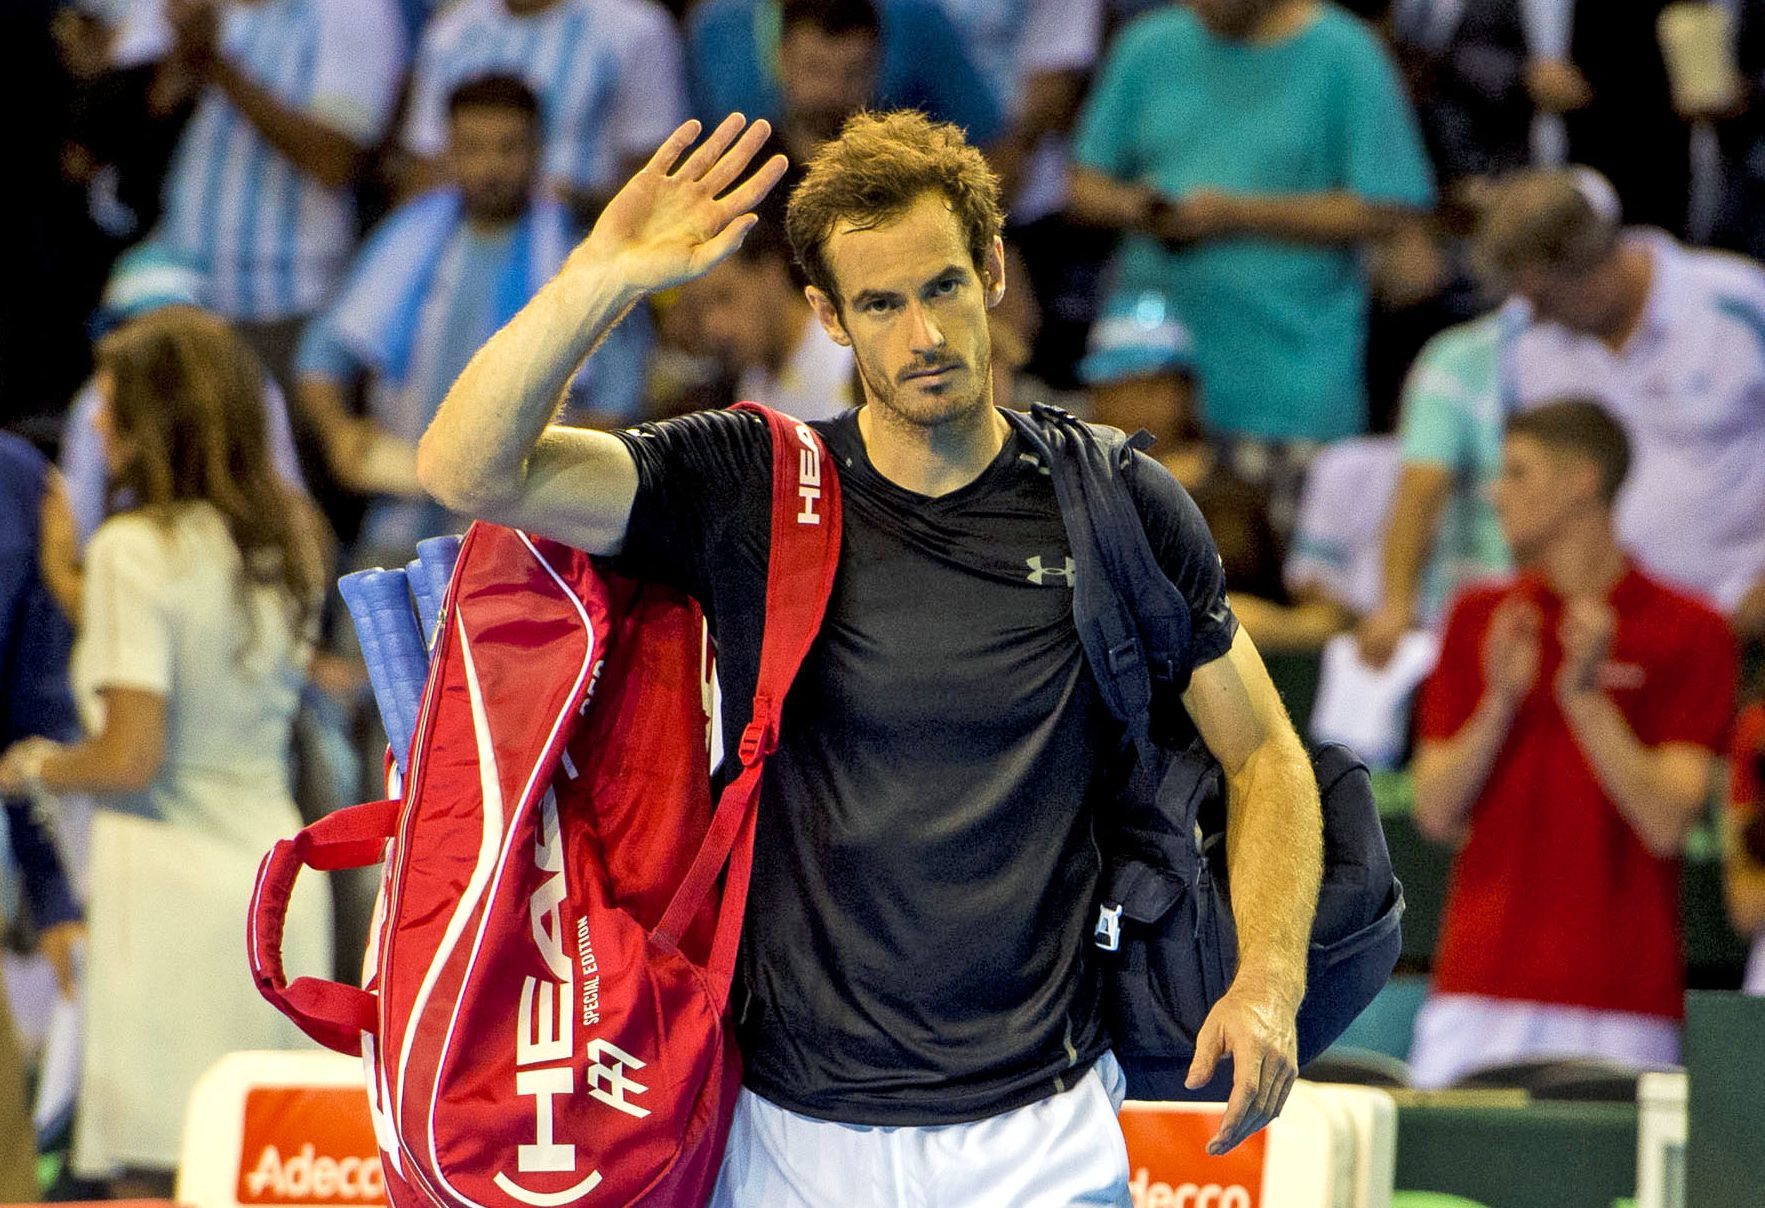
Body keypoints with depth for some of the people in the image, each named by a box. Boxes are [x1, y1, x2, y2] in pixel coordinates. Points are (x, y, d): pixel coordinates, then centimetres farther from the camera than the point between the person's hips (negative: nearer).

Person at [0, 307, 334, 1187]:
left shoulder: (135, 551, -10)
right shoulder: (287, 539, 11)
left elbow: (130, 758, -15)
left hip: (170, 884, -7)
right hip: (278, 870, 7)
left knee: (153, 1177, -5)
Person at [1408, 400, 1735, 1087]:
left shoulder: (1689, 632, 0)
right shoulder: (1479, 619, 12)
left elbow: (1666, 823, -8)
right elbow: (1436, 814, 7)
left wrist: (1585, 696, -17)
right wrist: (1500, 701, -8)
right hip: (1479, 993, 3)